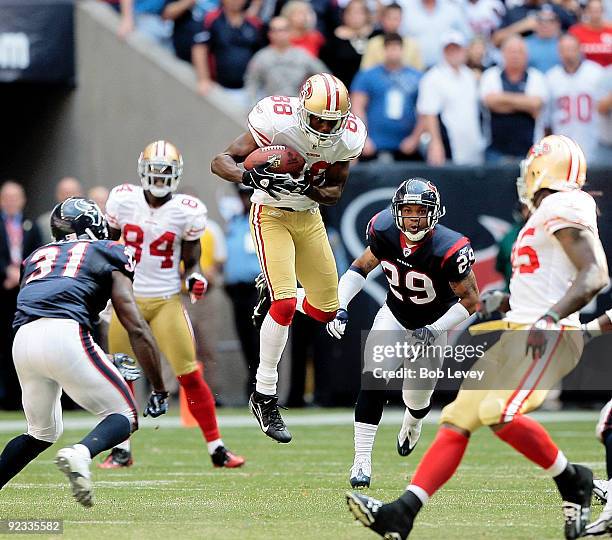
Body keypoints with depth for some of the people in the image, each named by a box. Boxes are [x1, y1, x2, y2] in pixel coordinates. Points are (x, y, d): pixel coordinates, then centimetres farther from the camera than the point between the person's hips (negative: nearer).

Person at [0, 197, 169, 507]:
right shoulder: (107, 254, 18)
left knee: (42, 433, 26)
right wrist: (159, 391, 12)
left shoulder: (37, 257, 31)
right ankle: (80, 454, -25)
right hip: (65, 335, -5)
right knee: (124, 417, 6)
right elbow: (136, 328, 9)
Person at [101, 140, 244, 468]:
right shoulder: (123, 200, -3)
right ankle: (122, 450, 19)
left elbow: (191, 261, 5)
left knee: (190, 377, -5)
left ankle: (216, 448, 2)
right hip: (127, 299, 1)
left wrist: (195, 280, -14)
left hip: (167, 301, -1)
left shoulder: (186, 212, -5)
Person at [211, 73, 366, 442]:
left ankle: (273, 292, 40)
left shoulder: (348, 138, -13)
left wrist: (310, 189, -25)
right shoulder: (278, 123, -26)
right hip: (271, 214, -5)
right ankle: (265, 396, -8)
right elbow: (221, 161, -22)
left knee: (327, 310, 8)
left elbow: (336, 191, -2)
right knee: (285, 303, -20)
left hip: (309, 216, 5)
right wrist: (250, 176, -43)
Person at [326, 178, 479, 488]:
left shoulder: (447, 250, -33)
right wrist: (340, 306, -14)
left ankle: (413, 422, 48)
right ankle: (362, 460, -17)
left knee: (417, 399, 8)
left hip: (434, 323, -2)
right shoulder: (385, 232, -22)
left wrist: (434, 331, -27)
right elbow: (361, 267, -2)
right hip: (394, 314, 2)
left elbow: (470, 300, -21)